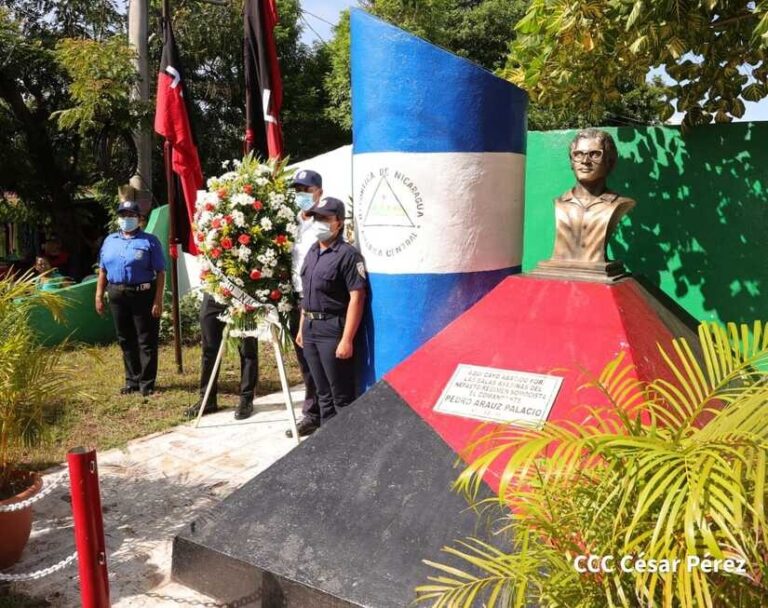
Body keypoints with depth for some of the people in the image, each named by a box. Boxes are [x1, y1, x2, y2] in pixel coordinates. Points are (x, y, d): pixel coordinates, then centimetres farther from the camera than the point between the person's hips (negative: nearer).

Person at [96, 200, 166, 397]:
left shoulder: (149, 241, -1)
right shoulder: (109, 241, 15)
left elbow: (160, 272, -6)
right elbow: (102, 271, 16)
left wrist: (158, 301, -13)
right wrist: (99, 296, 8)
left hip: (143, 294, -5)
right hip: (117, 296, 5)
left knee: (146, 340, -1)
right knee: (125, 341, 12)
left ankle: (146, 383, 7)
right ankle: (132, 380, 22)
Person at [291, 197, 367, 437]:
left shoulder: (347, 254, -13)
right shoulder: (312, 252, 13)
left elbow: (356, 299, -18)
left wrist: (347, 339, -22)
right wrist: (302, 327, 18)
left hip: (332, 329, -8)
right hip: (311, 327, 8)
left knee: (341, 392, 0)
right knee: (322, 389, 18)